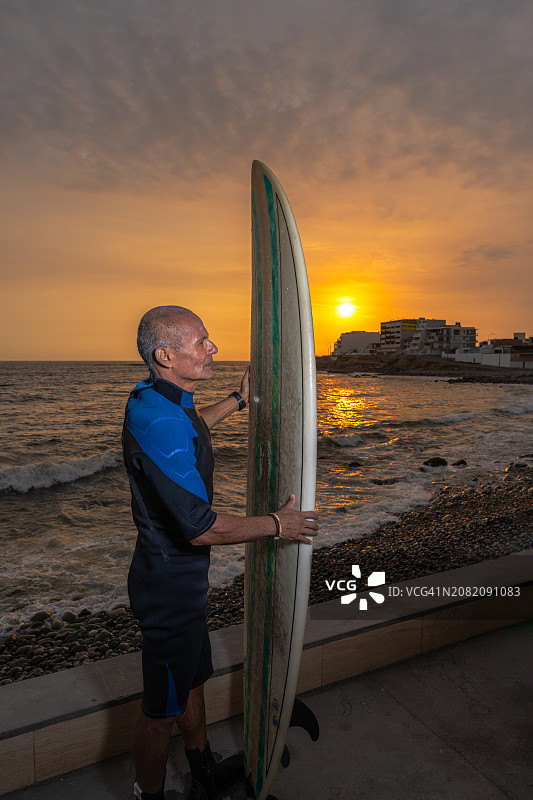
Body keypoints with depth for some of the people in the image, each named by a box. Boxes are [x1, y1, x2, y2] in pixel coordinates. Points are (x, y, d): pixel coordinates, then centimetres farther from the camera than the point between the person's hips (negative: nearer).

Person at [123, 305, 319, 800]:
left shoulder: (151, 398, 1)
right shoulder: (161, 422, -31)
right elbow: (201, 528, -30)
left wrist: (237, 401, 27)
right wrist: (276, 524, -16)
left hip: (178, 574, 10)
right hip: (171, 583, -10)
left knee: (192, 679, 27)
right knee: (162, 708, 13)